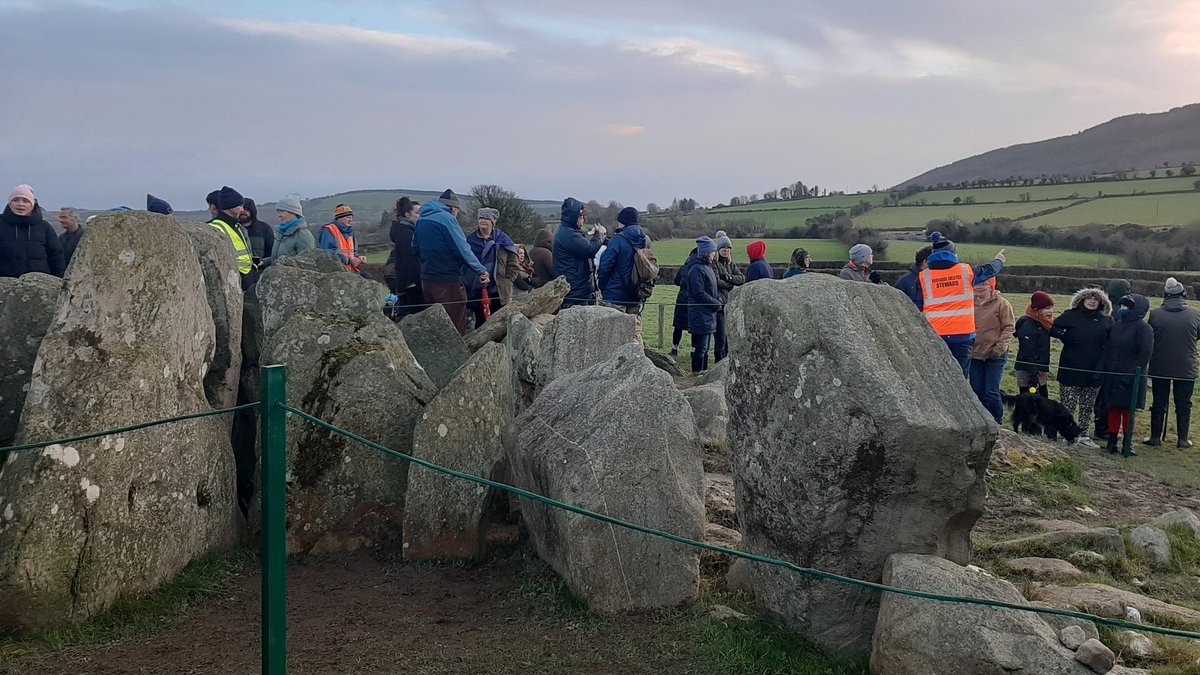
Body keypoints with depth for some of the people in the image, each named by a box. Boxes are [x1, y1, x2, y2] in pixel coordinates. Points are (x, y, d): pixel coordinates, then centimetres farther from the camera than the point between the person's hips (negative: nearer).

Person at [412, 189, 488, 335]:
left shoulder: (421, 221, 12)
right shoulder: (447, 218, -13)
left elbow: (415, 250, 17)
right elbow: (463, 249, -15)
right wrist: (481, 270, -9)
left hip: (426, 281, 8)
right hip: (448, 283, -8)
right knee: (457, 329, -3)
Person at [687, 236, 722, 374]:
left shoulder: (708, 267, 14)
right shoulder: (696, 269, -16)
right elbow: (699, 294, -20)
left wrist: (719, 300, 2)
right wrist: (717, 304, -14)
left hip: (709, 314, 10)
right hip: (700, 315, -10)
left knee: (706, 345, 14)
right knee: (701, 345, -5)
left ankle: (704, 370, 21)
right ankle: (697, 371, 2)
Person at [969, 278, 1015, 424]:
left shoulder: (1001, 303, -6)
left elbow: (1009, 327, -6)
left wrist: (1000, 347, -15)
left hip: (995, 356, -4)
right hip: (975, 354, 5)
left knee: (991, 392, -6)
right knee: (977, 391, 8)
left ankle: (998, 422, 11)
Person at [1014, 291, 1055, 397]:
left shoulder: (1042, 324, 11)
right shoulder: (1027, 325, -18)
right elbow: (1027, 353, -21)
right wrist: (1033, 375, -23)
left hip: (1039, 371, 10)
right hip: (1027, 372, -10)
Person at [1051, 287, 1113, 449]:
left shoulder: (1106, 321, 7)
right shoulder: (1071, 315, 0)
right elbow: (1052, 329, 1)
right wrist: (1065, 336, -14)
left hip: (1094, 371, 3)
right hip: (1071, 369, -3)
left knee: (1088, 406, 11)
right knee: (1068, 405, -2)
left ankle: (1083, 435, 20)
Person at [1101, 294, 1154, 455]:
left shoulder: (1143, 328, -10)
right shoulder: (1117, 325, 9)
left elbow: (1146, 354, -15)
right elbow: (1108, 348, 15)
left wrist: (1132, 373, -20)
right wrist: (1102, 368, 7)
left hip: (1130, 378, -5)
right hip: (1112, 376, 6)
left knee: (1127, 410, 3)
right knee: (1114, 408, 10)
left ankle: (1127, 443, 12)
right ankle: (1112, 440, 17)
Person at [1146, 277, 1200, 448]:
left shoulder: (1155, 314, -9)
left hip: (1159, 368, 0)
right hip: (1186, 369, 0)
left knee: (1159, 403, 10)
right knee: (1183, 405, 10)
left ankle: (1156, 436, 15)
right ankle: (1183, 439, 15)